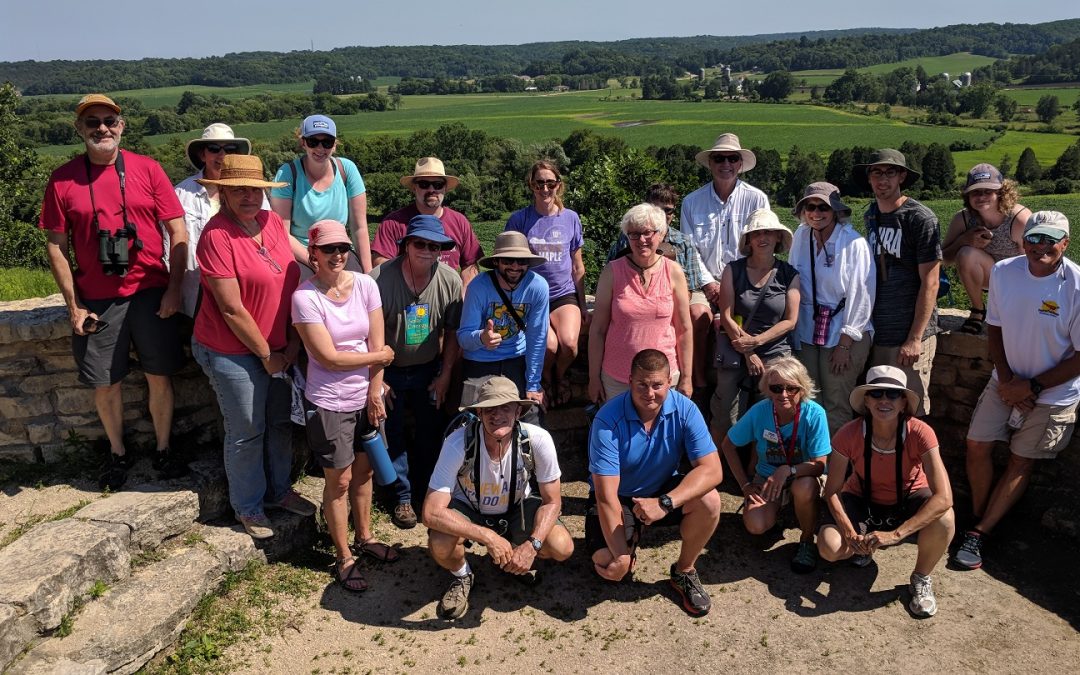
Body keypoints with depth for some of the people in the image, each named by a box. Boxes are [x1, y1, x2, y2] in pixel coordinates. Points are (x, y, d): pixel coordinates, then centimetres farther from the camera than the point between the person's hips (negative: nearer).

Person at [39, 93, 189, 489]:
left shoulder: (147, 170, -2)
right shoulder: (63, 180, -1)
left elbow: (177, 231, -1)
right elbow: (56, 247, 2)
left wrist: (174, 288, -6)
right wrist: (73, 305, -1)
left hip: (151, 294, 0)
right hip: (97, 301, 1)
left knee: (160, 376, 7)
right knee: (105, 383, 9)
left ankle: (164, 450, 25)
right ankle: (117, 453, 30)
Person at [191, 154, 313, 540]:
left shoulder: (272, 221, 0)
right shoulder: (216, 236, -19)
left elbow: (292, 282, 5)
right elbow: (232, 309, -20)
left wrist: (293, 343, 0)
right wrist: (266, 355, -12)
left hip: (278, 348, 7)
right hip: (233, 353, -6)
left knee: (281, 422, 19)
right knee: (247, 433, 8)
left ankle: (279, 490, 40)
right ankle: (248, 507, 30)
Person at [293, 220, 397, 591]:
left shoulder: (365, 284, -4)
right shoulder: (305, 297, -15)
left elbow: (377, 344, -3)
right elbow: (328, 357, -17)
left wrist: (374, 394, -5)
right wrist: (379, 356, -8)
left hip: (366, 399, 4)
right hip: (329, 403, -4)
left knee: (364, 470, 16)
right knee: (339, 480, 6)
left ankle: (364, 537, 37)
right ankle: (344, 557, 22)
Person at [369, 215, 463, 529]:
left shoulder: (450, 281, -12)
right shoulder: (380, 279, -23)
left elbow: (453, 333, -2)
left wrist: (444, 375, -1)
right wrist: (376, 379, -13)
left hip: (429, 370, 3)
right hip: (390, 371, -2)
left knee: (430, 433, 12)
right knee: (393, 434, 6)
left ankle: (427, 491, 32)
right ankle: (403, 496, 23)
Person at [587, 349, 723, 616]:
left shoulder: (685, 410, -19)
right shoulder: (608, 420, -27)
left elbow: (712, 470, -26)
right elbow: (607, 496, -26)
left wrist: (665, 503, -40)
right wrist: (620, 553, -31)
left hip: (663, 490, 2)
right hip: (618, 497, -2)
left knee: (708, 501, -27)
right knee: (612, 568, -23)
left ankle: (684, 571, 1)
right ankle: (631, 541, 16)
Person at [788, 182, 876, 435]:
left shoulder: (854, 243, -10)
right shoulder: (801, 236, 4)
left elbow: (861, 295, -10)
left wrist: (844, 344, -11)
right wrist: (793, 329, 4)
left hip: (844, 334, -4)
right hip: (807, 332, 4)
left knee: (837, 407, -1)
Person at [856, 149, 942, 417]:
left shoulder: (921, 218, -8)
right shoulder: (870, 216, 11)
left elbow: (930, 282, -11)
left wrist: (915, 338, -15)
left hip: (910, 335, -6)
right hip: (876, 333, 6)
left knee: (910, 415, 1)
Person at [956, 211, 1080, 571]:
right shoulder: (1003, 272, -9)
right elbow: (994, 327, 2)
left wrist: (1032, 387, -15)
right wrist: (1006, 378, -8)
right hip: (1006, 381, 4)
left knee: (1021, 463, 5)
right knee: (977, 446, 0)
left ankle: (979, 533, 13)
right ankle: (981, 523, 18)